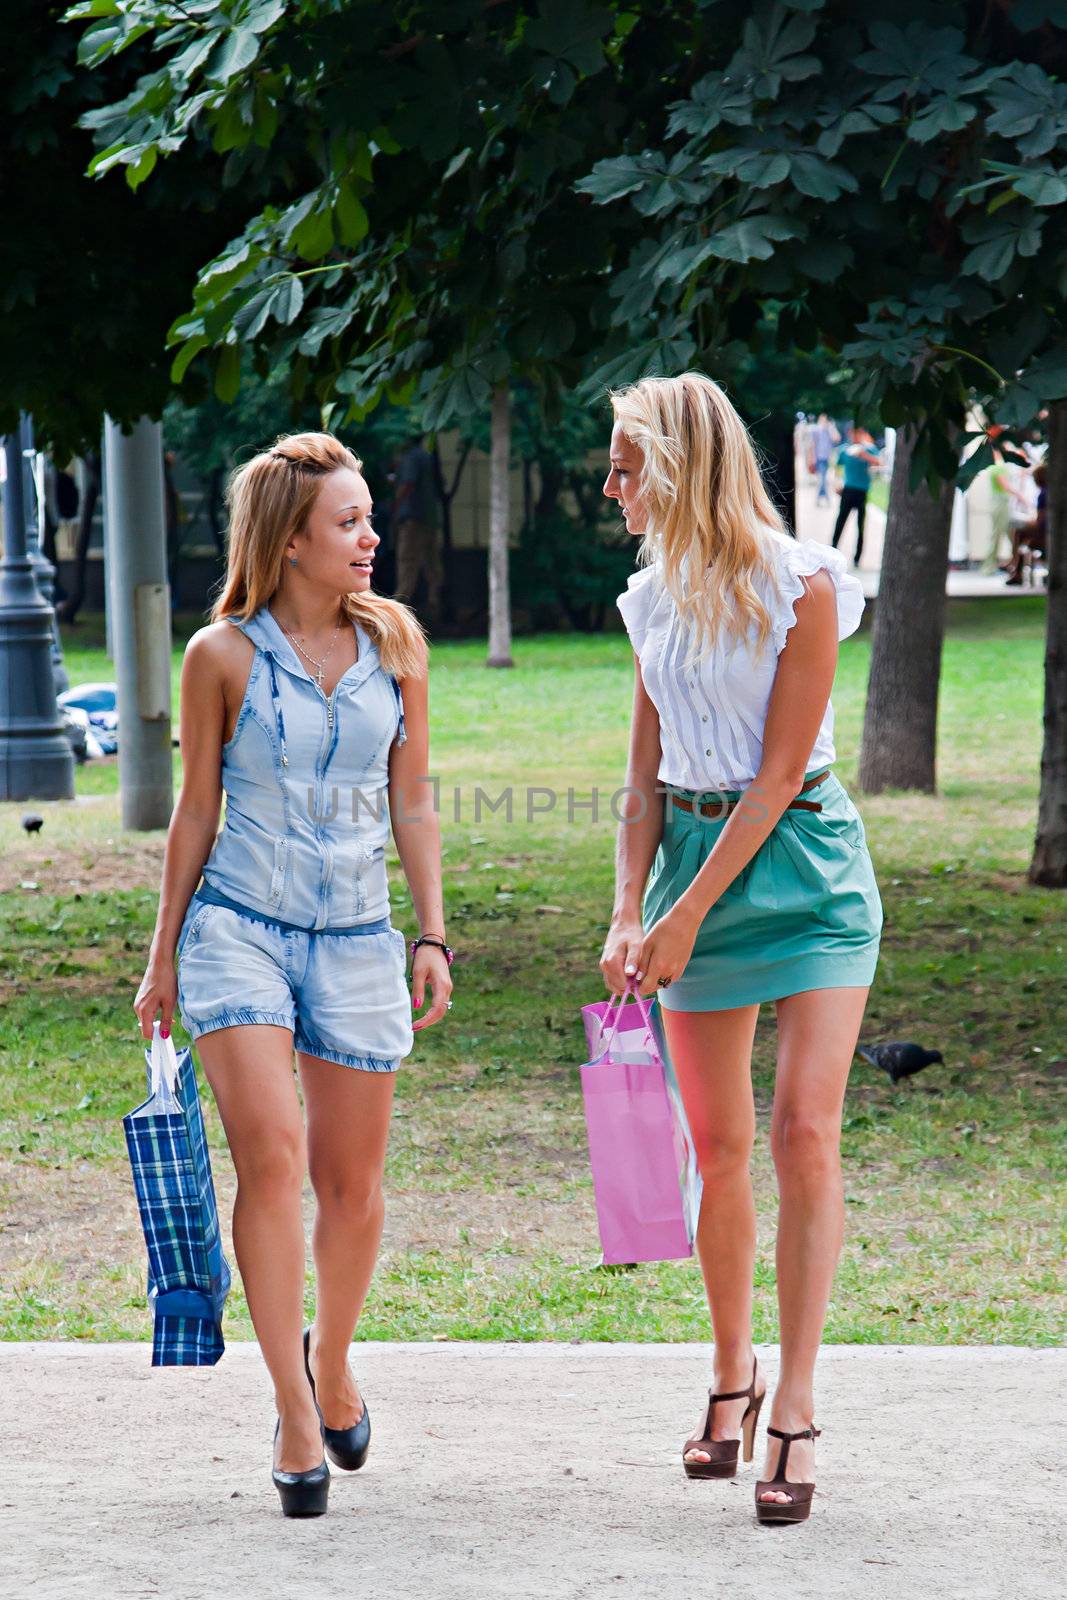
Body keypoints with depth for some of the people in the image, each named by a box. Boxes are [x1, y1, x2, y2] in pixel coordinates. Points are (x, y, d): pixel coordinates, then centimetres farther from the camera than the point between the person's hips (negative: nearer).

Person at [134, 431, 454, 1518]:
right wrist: (164, 957, 8)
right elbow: (195, 810, 4)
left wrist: (434, 935, 5)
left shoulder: (393, 641, 3)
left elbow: (411, 800, 10)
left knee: (350, 1184, 7)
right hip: (238, 927, -3)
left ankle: (331, 1361, 35)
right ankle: (295, 1418, -11)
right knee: (271, 1157, -18)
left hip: (356, 938, 3)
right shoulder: (222, 655, -4)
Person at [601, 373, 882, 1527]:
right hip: (690, 857, 5)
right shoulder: (653, 597, 8)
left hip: (800, 858, -5)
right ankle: (732, 1374, 22)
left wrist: (689, 914, -15)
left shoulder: (800, 585, -11)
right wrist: (627, 915, -2)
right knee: (717, 1145, 6)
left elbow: (779, 771, -13)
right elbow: (644, 776, 11)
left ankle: (795, 1412, -11)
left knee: (804, 1131, -13)